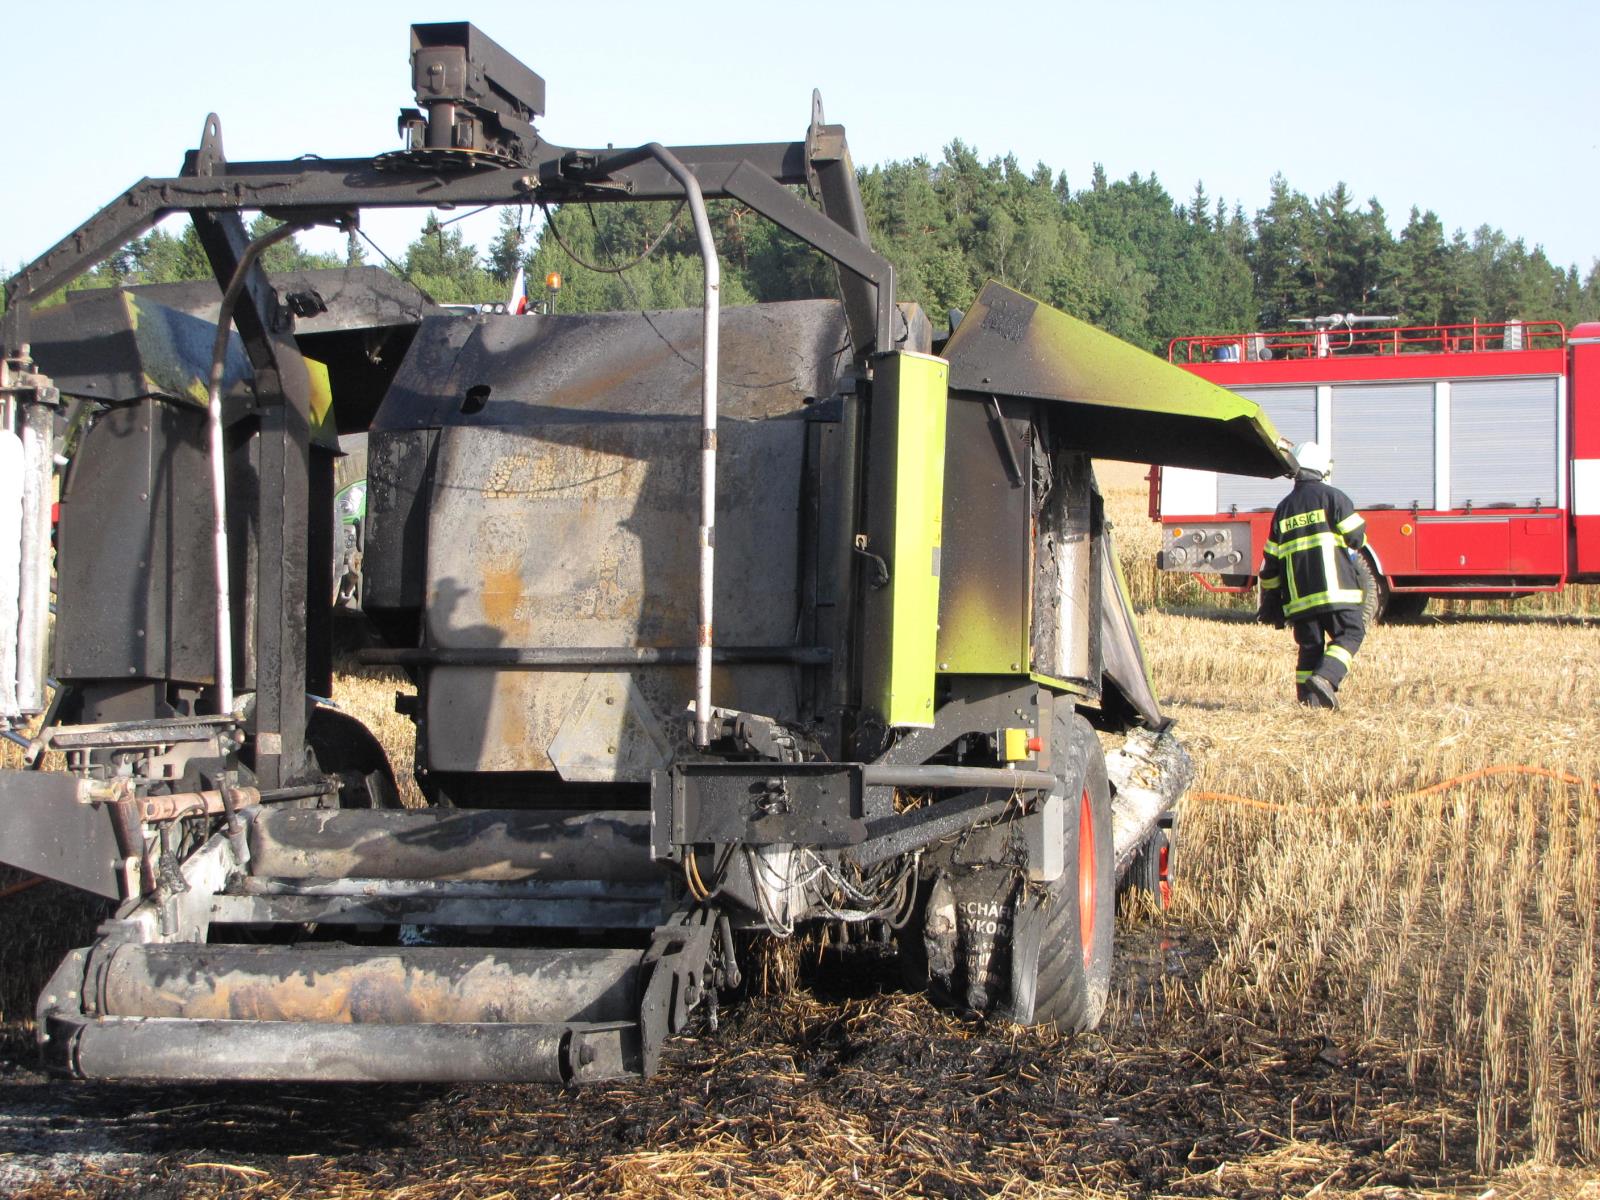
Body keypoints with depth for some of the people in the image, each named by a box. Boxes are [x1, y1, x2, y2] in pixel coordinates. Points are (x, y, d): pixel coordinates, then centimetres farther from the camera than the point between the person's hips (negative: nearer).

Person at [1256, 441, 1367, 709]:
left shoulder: (1283, 508, 15)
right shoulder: (1331, 497, -1)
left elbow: (1271, 562, 15)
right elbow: (1357, 537, -2)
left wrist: (1270, 602, 21)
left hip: (1298, 595, 5)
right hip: (1334, 586, -5)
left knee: (1310, 644, 12)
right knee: (1349, 634, 1)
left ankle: (1308, 697, 6)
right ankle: (1325, 678, -19)